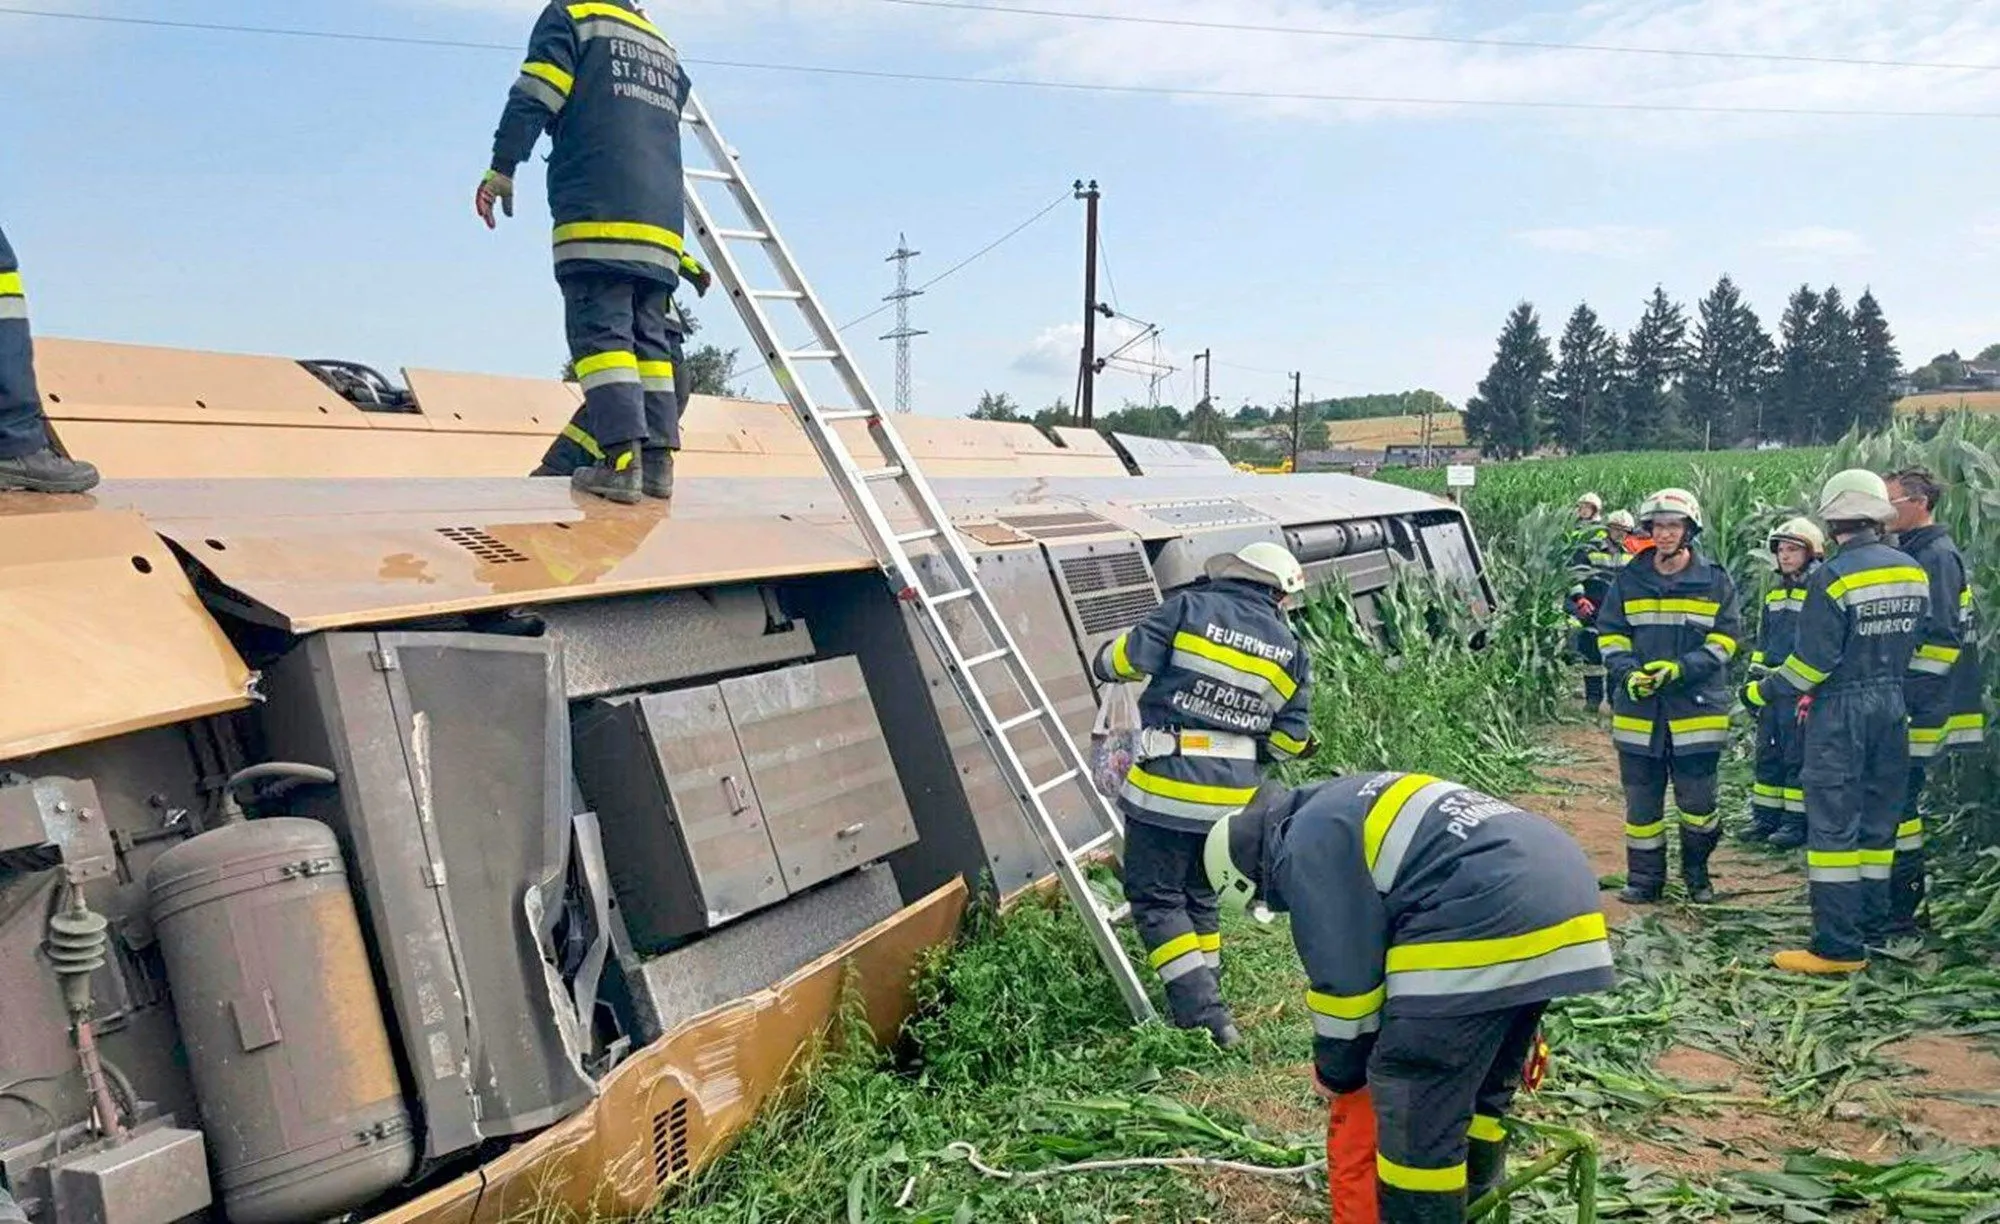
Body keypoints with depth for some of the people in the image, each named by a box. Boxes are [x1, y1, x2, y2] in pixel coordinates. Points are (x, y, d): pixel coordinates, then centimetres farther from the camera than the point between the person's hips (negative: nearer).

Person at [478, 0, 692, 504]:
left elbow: (533, 100, -5)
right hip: (661, 222, 6)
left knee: (601, 331, -12)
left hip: (597, 214, -6)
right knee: (649, 337, 6)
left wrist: (501, 170, -5)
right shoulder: (663, 47, 28)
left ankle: (621, 461, -22)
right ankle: (658, 459, -1)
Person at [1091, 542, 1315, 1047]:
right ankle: (1204, 1003, 25)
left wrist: (1106, 660, 17)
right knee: (1200, 897, 21)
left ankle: (1202, 1015, -2)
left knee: (1155, 897, 3)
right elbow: (1289, 742, 7)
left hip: (1166, 787, -5)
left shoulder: (1189, 609, -5)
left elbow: (1123, 661, -6)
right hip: (1232, 794, 5)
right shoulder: (1289, 650, 6)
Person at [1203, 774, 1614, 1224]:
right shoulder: (1349, 806, 29)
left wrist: (1335, 1071, 14)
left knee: (1416, 1114, -1)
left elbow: (1344, 973, -2)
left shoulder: (1307, 846, -1)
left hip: (1486, 931, -11)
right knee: (1483, 1095, 25)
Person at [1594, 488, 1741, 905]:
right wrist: (1628, 672, -10)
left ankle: (1697, 874, 25)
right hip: (1639, 708, 2)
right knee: (1641, 800, 7)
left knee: (1698, 800, 4)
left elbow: (1724, 640, -1)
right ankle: (1644, 878, 18)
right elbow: (1610, 634, 8)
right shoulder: (1630, 580, 5)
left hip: (1697, 708, -2)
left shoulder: (1715, 581, 1)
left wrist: (1682, 668, -16)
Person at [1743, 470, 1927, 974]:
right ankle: (1873, 923, 24)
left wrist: (1763, 692, -5)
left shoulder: (1833, 576, -17)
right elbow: (1915, 642, 13)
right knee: (1878, 818, 15)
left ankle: (1839, 946, -3)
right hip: (1893, 705, 7)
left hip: (1842, 710, -7)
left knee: (1833, 823, -3)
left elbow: (1813, 660, -17)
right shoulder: (1914, 572, 4)